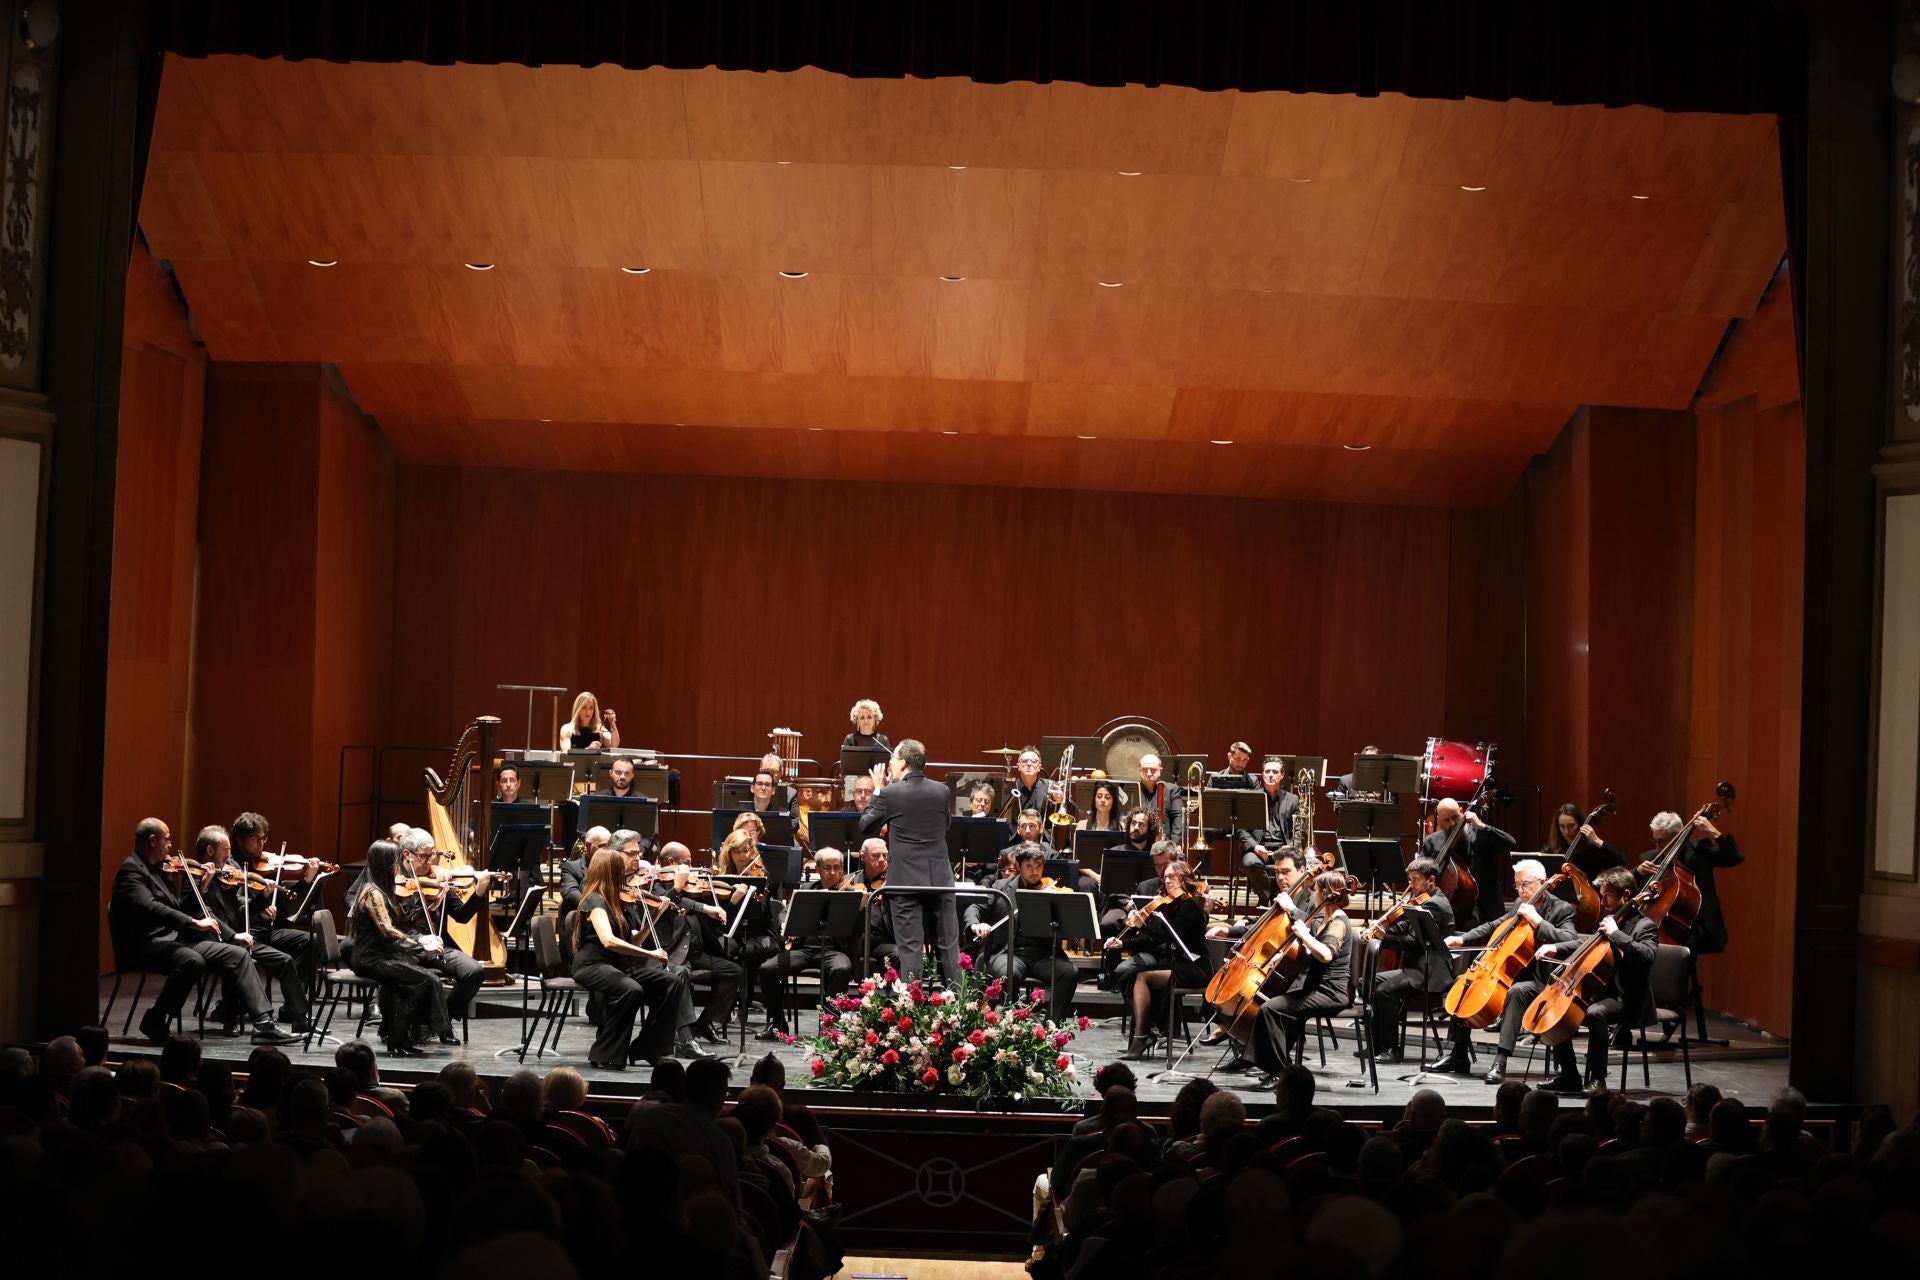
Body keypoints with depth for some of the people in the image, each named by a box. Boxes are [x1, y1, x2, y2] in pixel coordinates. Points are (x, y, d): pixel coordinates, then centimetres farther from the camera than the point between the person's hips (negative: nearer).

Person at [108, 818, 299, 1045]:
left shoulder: (155, 869, 19)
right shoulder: (131, 869, -10)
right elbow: (150, 908, -27)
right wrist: (194, 922, -29)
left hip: (173, 939, 9)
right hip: (146, 945, -9)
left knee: (237, 954, -5)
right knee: (192, 961, -38)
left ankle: (263, 1023, -13)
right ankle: (155, 1021, -20)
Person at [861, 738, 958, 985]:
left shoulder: (890, 793, -10)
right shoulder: (941, 791, 1)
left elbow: (866, 828, 1)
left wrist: (877, 791, 9)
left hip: (906, 881, -3)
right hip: (940, 879, 3)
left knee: (910, 946, -1)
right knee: (948, 944, 10)